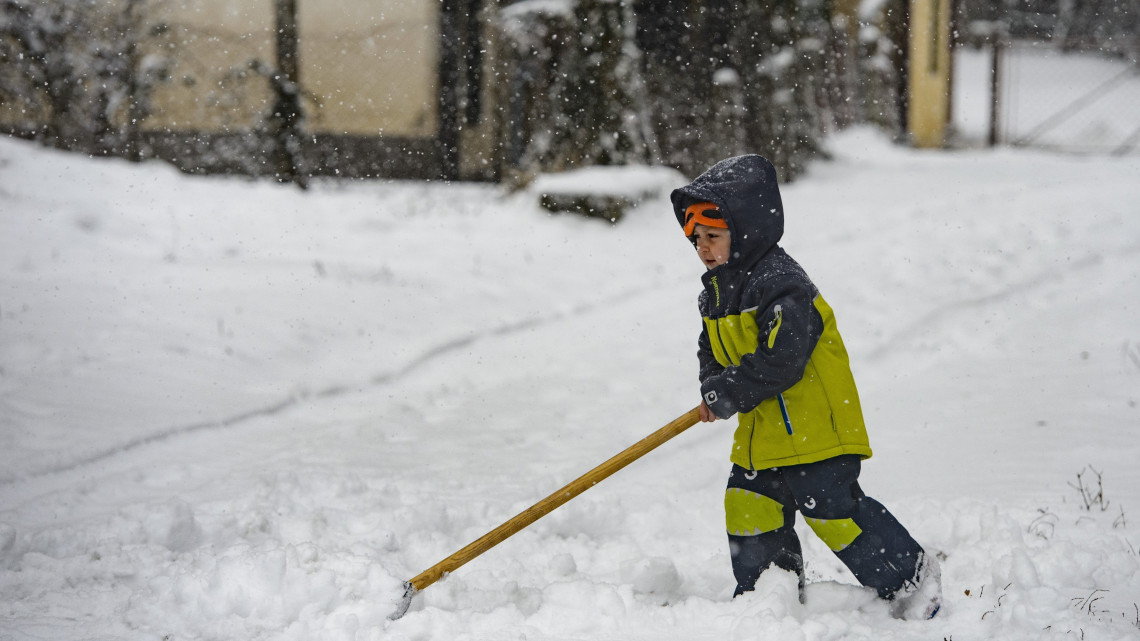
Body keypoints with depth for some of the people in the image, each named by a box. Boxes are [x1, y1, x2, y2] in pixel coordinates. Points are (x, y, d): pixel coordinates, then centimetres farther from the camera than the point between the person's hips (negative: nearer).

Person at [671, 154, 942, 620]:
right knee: (749, 510, 9)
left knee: (832, 509, -8)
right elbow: (712, 351, 20)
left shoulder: (781, 285, -20)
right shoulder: (717, 291, 12)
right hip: (761, 432, 9)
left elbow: (780, 358, -27)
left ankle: (910, 575, 7)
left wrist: (728, 394, -20)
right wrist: (712, 389, -2)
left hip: (813, 426, -9)